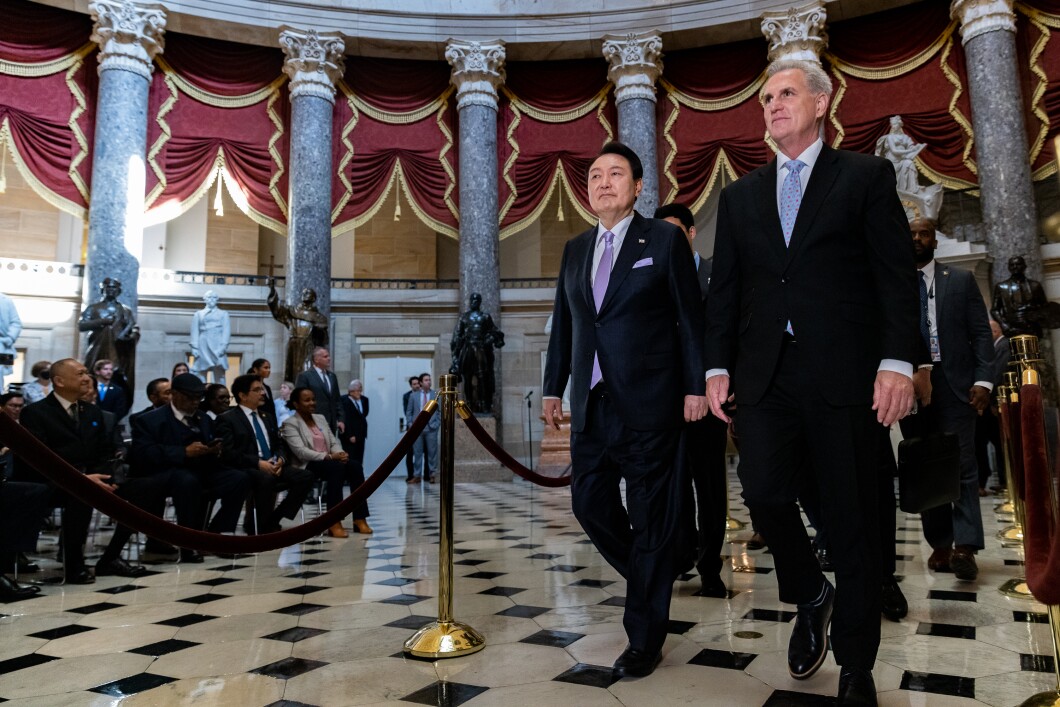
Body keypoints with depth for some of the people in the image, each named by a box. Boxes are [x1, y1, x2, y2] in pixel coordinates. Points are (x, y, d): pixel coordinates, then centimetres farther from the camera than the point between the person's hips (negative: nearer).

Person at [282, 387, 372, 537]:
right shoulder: (290, 424, -3)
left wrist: (340, 453, -11)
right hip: (306, 466, -6)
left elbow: (334, 442, 14)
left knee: (355, 466, -23)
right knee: (337, 467, -35)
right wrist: (329, 456, -25)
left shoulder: (320, 418, 20)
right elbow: (301, 451, -16)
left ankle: (359, 519, -26)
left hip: (328, 461, 6)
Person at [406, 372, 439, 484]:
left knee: (432, 452, 2)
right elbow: (408, 411, 11)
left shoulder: (436, 395, 5)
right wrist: (410, 424, 1)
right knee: (417, 452, 4)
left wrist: (437, 424, -4)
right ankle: (417, 476, 10)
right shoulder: (413, 396, 8)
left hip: (431, 428, -1)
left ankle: (432, 475, 11)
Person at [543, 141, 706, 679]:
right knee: (589, 502, 8)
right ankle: (648, 576, 36)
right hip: (591, 403, 5)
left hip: (648, 401, -5)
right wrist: (553, 387, 13)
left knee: (650, 514, 2)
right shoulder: (575, 249, 15)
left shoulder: (665, 240, 1)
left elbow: (690, 318, -2)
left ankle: (644, 638, 16)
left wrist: (695, 387, -7)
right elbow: (563, 324, 16)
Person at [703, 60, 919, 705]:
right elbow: (725, 289, 13)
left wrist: (897, 362, -11)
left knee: (853, 518, 3)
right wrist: (718, 365, 4)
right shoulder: (740, 196, 17)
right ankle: (811, 597, 26)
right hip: (765, 377, 3)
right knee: (765, 495, -5)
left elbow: (897, 276, 0)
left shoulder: (867, 176, 7)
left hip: (844, 376, -3)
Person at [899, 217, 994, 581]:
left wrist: (983, 380, -7)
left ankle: (965, 547, -3)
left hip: (954, 385, -1)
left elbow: (981, 333, 4)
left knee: (962, 465, -5)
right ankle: (940, 544, 11)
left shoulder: (961, 280, 9)